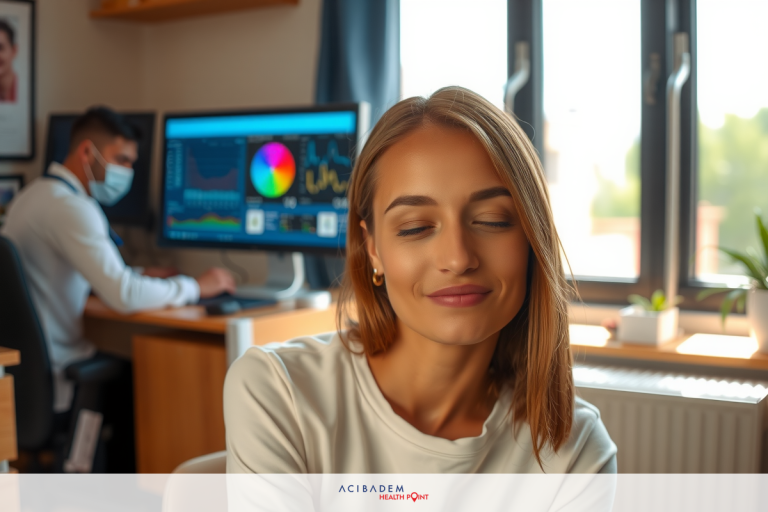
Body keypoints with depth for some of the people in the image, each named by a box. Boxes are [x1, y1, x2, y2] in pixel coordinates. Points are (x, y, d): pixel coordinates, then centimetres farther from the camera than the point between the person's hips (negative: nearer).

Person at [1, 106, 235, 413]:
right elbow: (125, 296, -27)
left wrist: (139, 276, 14)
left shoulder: (32, 196, 13)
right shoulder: (71, 207, -20)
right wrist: (195, 287, -13)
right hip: (58, 381, -9)